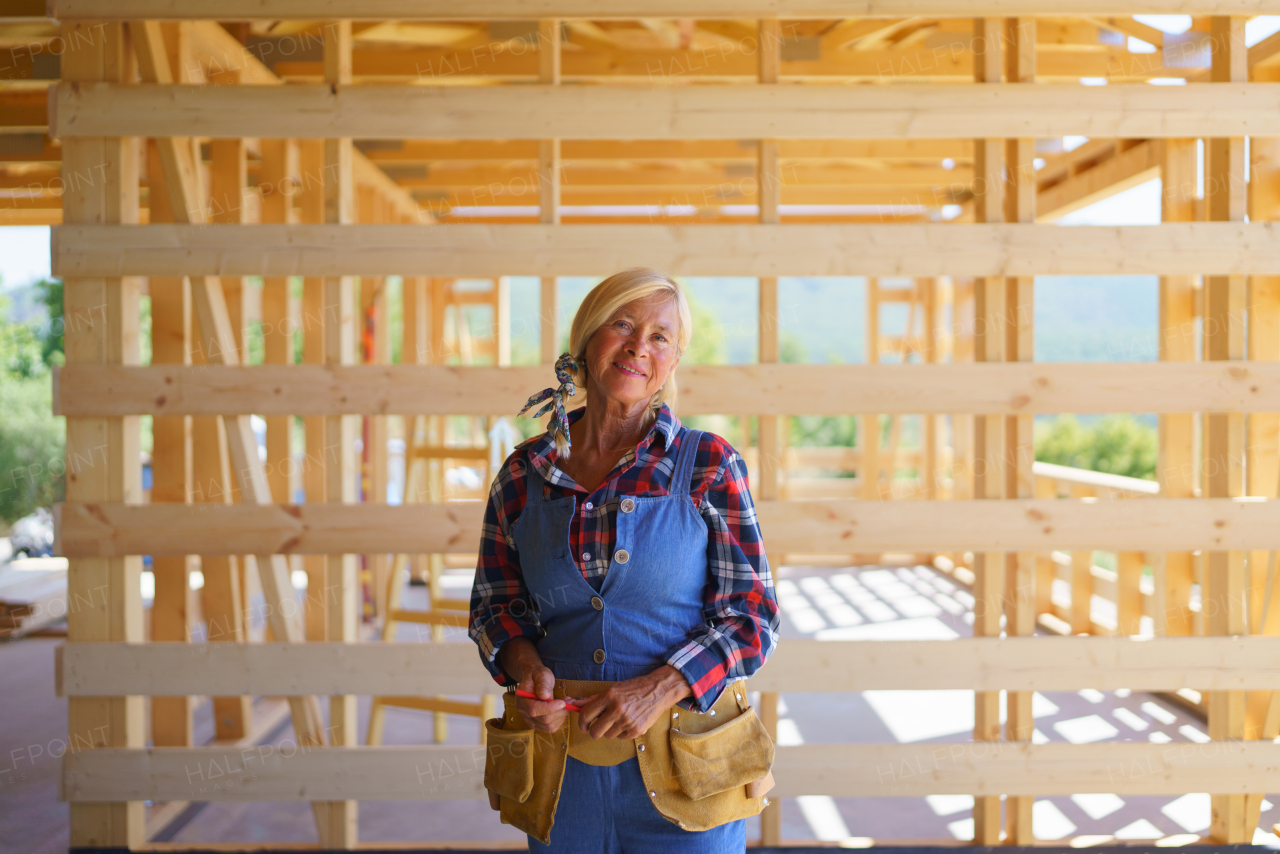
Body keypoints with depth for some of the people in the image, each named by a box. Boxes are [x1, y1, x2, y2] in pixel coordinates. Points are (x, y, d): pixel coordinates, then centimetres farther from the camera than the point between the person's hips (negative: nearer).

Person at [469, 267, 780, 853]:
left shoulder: (709, 465, -7)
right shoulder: (524, 475, 0)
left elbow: (753, 618, -6)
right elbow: (494, 605, 10)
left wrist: (660, 688, -20)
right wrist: (525, 666, -11)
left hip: (684, 767, -2)